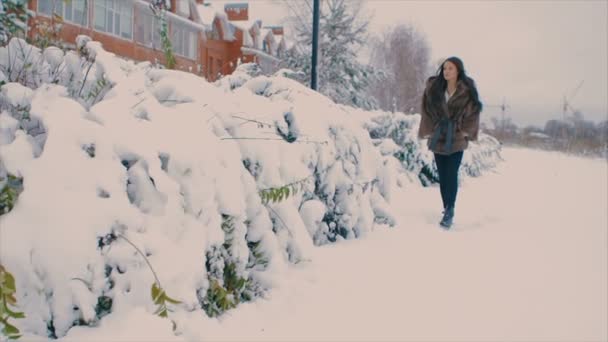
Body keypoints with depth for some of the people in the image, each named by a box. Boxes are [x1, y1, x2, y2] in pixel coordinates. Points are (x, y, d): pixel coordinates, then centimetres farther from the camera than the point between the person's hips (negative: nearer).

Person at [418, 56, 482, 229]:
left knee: (451, 175, -8)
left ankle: (449, 212, -6)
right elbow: (427, 111, 7)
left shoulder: (467, 91, -5)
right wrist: (428, 131, 2)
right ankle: (448, 210, 16)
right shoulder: (434, 88, 1)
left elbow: (473, 112, 2)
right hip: (438, 138, 3)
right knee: (442, 175, 7)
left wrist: (465, 131, -4)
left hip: (456, 139, -3)